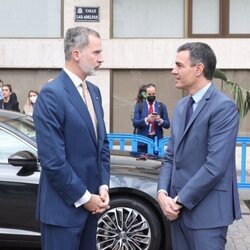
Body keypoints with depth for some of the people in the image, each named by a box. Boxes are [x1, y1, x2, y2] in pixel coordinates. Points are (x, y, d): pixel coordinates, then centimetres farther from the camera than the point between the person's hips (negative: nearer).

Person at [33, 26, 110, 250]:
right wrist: (83, 197, -13)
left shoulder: (94, 91, 10)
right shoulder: (51, 95, -16)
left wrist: (103, 187, 3)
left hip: (90, 201, 8)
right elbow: (52, 159, -20)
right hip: (64, 206, -8)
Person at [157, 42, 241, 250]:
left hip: (206, 209, -7)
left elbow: (215, 166, -20)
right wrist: (163, 192, -3)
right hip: (179, 205, 7)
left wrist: (180, 200, -15)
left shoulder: (223, 107, -14)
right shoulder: (182, 106, 13)